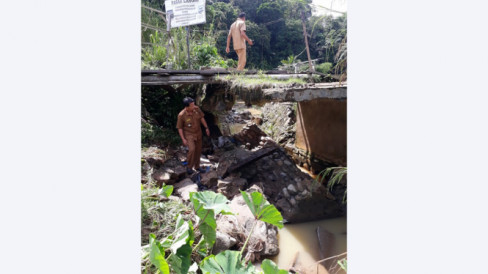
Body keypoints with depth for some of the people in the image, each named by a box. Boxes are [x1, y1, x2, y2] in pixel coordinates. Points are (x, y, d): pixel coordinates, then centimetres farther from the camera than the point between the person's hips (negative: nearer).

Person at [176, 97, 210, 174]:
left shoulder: (197, 109, -15)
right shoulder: (181, 115, -25)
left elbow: (201, 118, 2)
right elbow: (179, 127, -14)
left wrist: (206, 128, 5)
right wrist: (183, 139, -16)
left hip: (198, 133, 5)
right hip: (188, 134, -5)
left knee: (198, 150, 14)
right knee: (192, 149, -22)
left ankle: (197, 166, 35)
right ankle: (189, 167, 3)